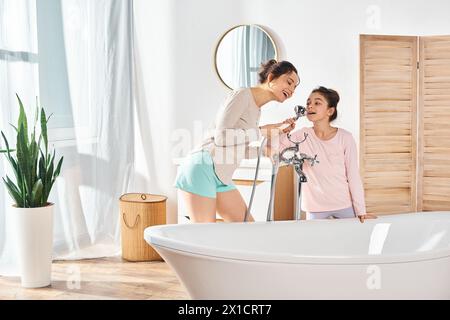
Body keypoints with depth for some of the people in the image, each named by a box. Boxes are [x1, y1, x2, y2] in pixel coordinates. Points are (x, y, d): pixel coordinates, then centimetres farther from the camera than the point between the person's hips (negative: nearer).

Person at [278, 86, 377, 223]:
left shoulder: (345, 138, -7)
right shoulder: (302, 136, -3)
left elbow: (353, 176, -4)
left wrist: (361, 212, -3)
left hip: (345, 205, 0)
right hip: (315, 208, 1)